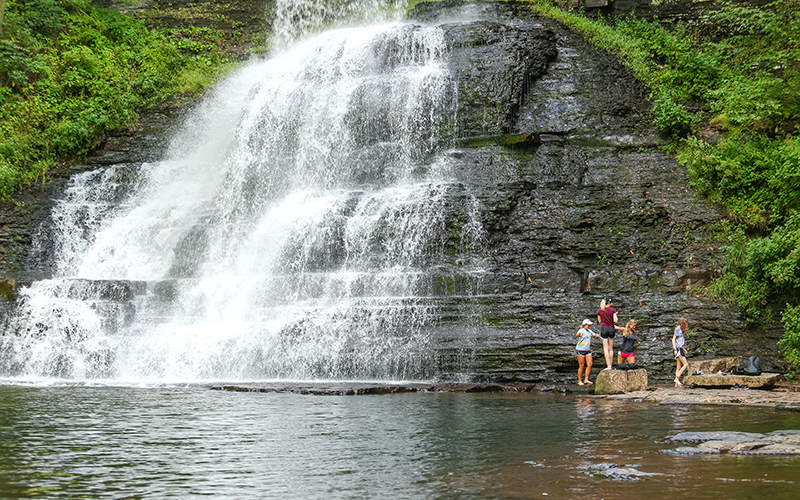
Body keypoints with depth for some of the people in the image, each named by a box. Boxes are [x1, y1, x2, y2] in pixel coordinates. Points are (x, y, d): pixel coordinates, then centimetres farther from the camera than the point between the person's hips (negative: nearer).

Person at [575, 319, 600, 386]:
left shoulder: (589, 331, 12)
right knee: (581, 366, -3)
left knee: (590, 364, -4)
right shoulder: (581, 330, -13)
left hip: (587, 350, 7)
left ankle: (586, 380, 0)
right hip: (580, 350, -7)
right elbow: (576, 335, -36)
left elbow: (596, 335, 24)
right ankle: (580, 381, 7)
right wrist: (579, 334, -60)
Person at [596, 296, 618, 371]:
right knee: (611, 348, 10)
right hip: (611, 328, 1)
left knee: (606, 349, -2)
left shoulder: (599, 310, -1)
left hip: (603, 328, 0)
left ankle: (608, 366, -10)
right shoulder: (613, 309, -6)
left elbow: (599, 321, 7)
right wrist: (616, 315, 11)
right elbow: (615, 320, -8)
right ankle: (610, 365, 10)